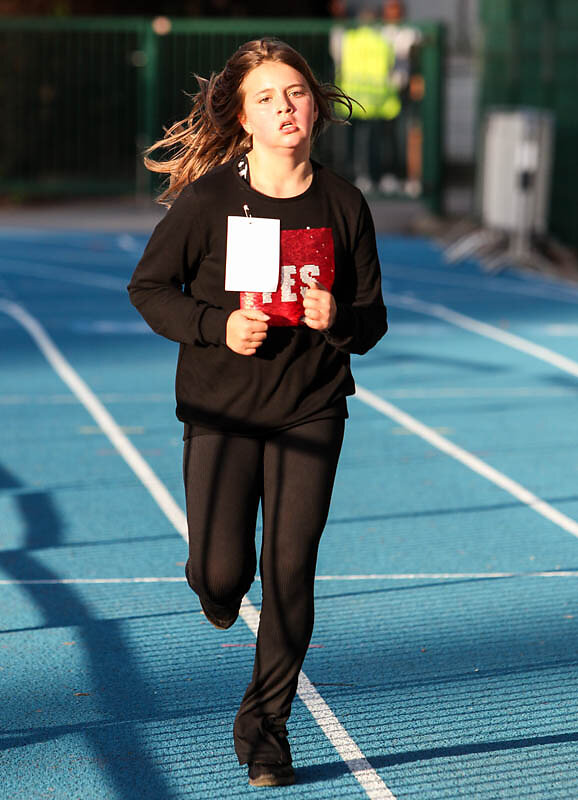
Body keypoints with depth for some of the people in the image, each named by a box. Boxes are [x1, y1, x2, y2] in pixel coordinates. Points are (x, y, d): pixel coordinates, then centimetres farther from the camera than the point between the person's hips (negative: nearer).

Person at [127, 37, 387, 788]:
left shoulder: (343, 204, -2)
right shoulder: (208, 199, -8)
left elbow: (372, 320, 5)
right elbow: (148, 288, 0)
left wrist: (338, 320, -18)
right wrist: (217, 325, -15)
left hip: (311, 411, 1)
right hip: (221, 409, -1)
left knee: (290, 571, -1)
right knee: (220, 576, -6)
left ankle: (266, 722, 18)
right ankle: (217, 582, 35)